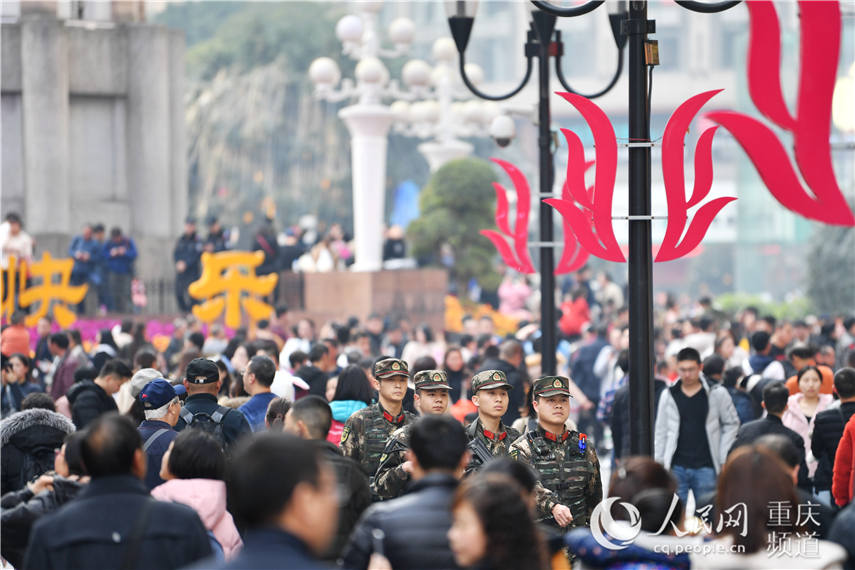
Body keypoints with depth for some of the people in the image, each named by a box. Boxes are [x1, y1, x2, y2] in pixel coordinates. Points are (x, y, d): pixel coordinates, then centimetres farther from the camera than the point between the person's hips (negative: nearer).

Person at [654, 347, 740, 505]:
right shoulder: (668, 396, 6)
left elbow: (732, 424, 7)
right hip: (677, 467, 1)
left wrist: (724, 459, 1)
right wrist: (658, 462, 8)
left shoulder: (717, 394, 0)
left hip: (705, 467, -1)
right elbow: (660, 431, 13)